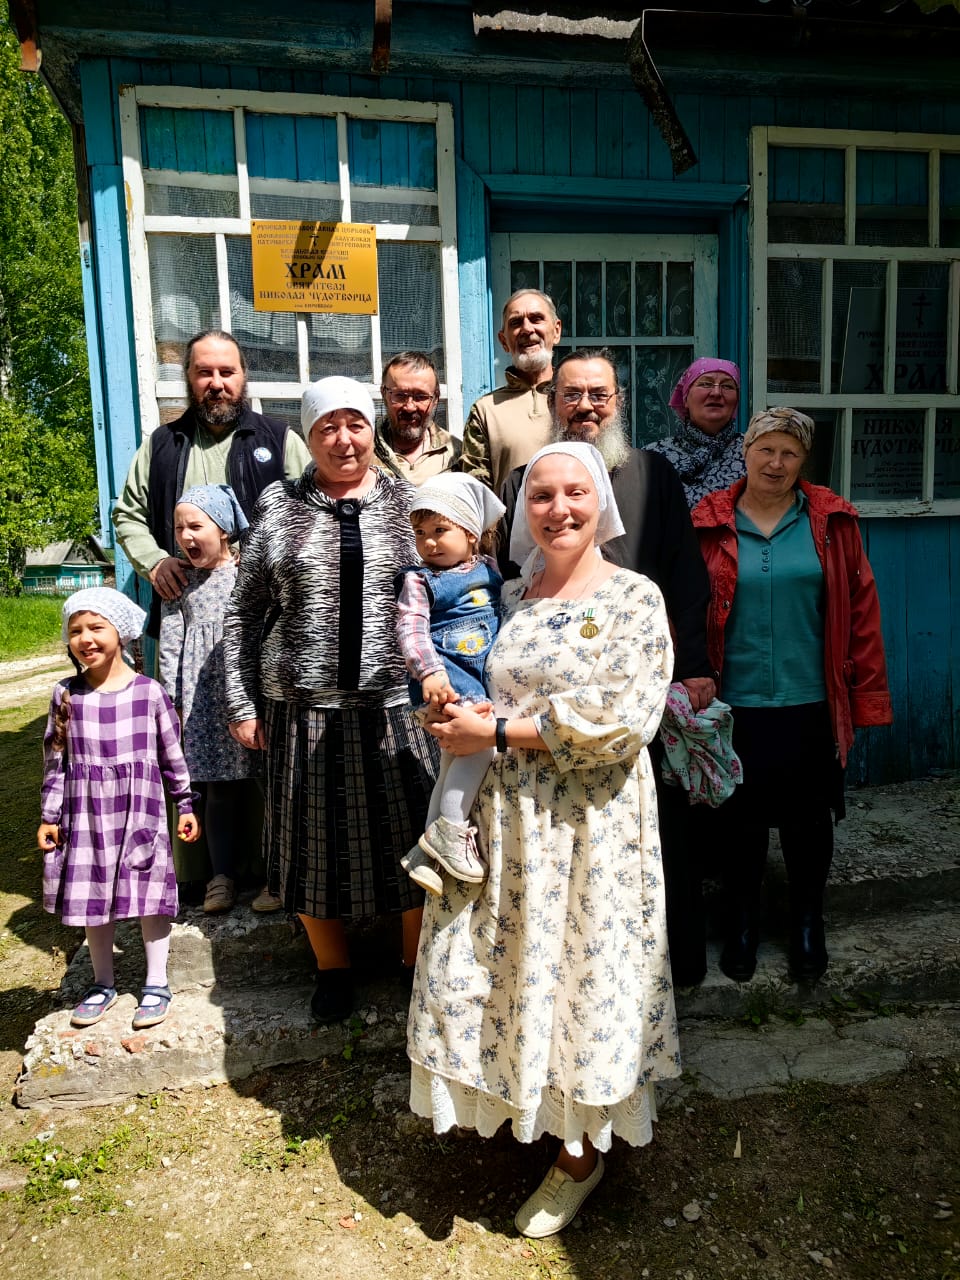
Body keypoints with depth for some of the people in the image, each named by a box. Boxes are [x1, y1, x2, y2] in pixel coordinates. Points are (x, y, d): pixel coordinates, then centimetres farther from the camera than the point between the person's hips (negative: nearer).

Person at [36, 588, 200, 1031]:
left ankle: (156, 982, 21)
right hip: (87, 816, 2)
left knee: (151, 895, 4)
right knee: (93, 899, 11)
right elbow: (55, 761, 4)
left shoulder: (149, 691, -7)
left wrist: (186, 804, 4)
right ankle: (103, 984, 30)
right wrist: (50, 816, 4)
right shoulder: (67, 696, -2)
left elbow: (172, 753, 1)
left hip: (141, 813, -2)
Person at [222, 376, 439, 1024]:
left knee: (412, 834, 5)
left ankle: (421, 967, 28)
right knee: (315, 841, 9)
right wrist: (242, 702, 3)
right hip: (304, 704, 1)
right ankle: (333, 968, 32)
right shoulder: (279, 504, 5)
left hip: (397, 702, 0)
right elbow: (244, 612, 7)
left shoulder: (410, 501, 4)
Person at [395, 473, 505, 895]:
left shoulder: (489, 568, 12)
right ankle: (450, 829, -16)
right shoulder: (418, 579, -2)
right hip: (446, 676, -6)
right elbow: (411, 628, -14)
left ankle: (425, 850, 18)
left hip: (485, 677, 6)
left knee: (455, 757, 9)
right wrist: (429, 671, -28)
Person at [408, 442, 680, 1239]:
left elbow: (619, 721, -17)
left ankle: (582, 1152, 32)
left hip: (591, 821, -5)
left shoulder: (634, 598, -7)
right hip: (503, 814, 5)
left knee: (580, 972, 8)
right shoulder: (512, 597, 9)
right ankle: (524, 1107, 38)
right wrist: (455, 715, -9)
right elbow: (480, 695, 16)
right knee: (494, 965, 11)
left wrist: (497, 732, -15)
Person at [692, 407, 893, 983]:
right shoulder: (709, 524, -1)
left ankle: (808, 927, 37)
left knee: (808, 821, 15)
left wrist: (866, 695, -1)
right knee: (741, 821, 13)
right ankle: (741, 926, 34)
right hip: (735, 705, -1)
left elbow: (860, 610, 2)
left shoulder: (832, 522, 1)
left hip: (810, 704, 1)